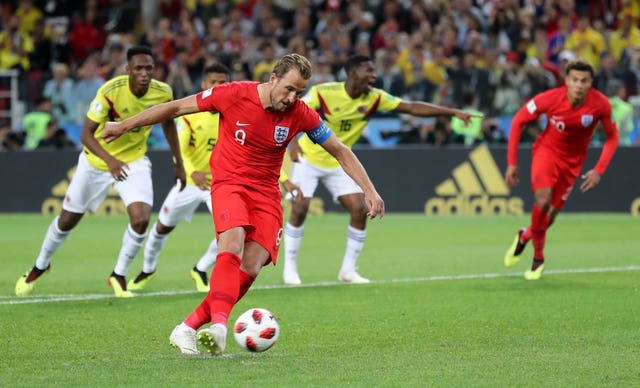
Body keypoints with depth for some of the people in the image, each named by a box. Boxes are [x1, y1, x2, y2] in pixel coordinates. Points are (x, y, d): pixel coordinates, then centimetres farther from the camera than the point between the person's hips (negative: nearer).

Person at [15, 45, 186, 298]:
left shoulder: (163, 93, -16)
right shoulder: (110, 91, -28)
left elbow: (168, 123, 6)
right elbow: (86, 134, -28)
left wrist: (179, 163, 10)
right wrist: (109, 159, -44)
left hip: (134, 161, 2)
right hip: (96, 161, -2)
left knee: (140, 219, -21)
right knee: (67, 220, 10)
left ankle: (119, 276, 3)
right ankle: (40, 266, 38)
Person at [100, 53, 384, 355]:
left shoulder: (300, 114, -5)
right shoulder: (235, 94, -11)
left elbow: (340, 151, 7)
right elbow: (178, 107, -2)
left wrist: (369, 190, 1)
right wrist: (124, 125, 2)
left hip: (266, 193, 3)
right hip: (229, 183, -3)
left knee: (251, 267, -16)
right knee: (233, 246, -31)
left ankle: (189, 328, -12)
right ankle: (219, 325, -45)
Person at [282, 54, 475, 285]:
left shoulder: (374, 98, -11)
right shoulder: (322, 93, -22)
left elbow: (412, 107, -11)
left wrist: (453, 112, -17)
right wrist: (294, 142, -35)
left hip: (338, 164, 4)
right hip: (309, 160, -4)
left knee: (360, 211, -8)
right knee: (300, 210, -14)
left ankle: (348, 270, 5)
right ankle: (290, 268, 3)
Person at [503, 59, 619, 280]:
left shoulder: (601, 104, -23)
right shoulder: (550, 99, -26)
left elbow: (612, 137, -6)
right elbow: (518, 121, -11)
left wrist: (599, 170, -16)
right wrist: (512, 162, -12)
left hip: (573, 160, 2)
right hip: (547, 149, -2)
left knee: (552, 212, 1)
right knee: (543, 200, -25)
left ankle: (524, 236, 36)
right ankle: (538, 256, -2)